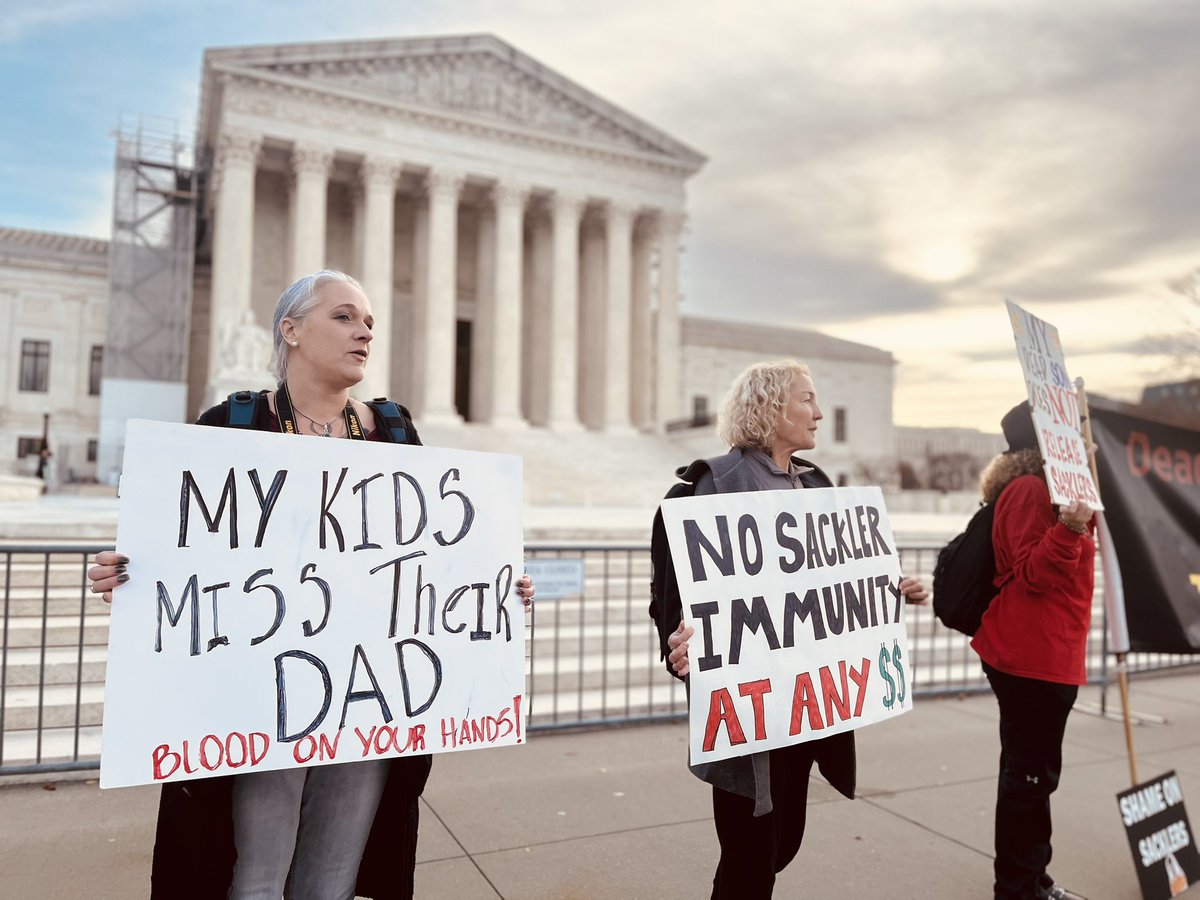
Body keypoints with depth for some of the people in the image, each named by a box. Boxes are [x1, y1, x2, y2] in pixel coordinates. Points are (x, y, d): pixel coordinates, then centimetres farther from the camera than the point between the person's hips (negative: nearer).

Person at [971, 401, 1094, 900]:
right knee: (1030, 774, -4)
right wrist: (1070, 529, -33)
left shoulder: (1042, 488, 18)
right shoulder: (1029, 490, -15)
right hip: (1032, 656, -11)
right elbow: (1033, 575, -21)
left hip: (1046, 654, 11)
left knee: (1033, 772, 17)